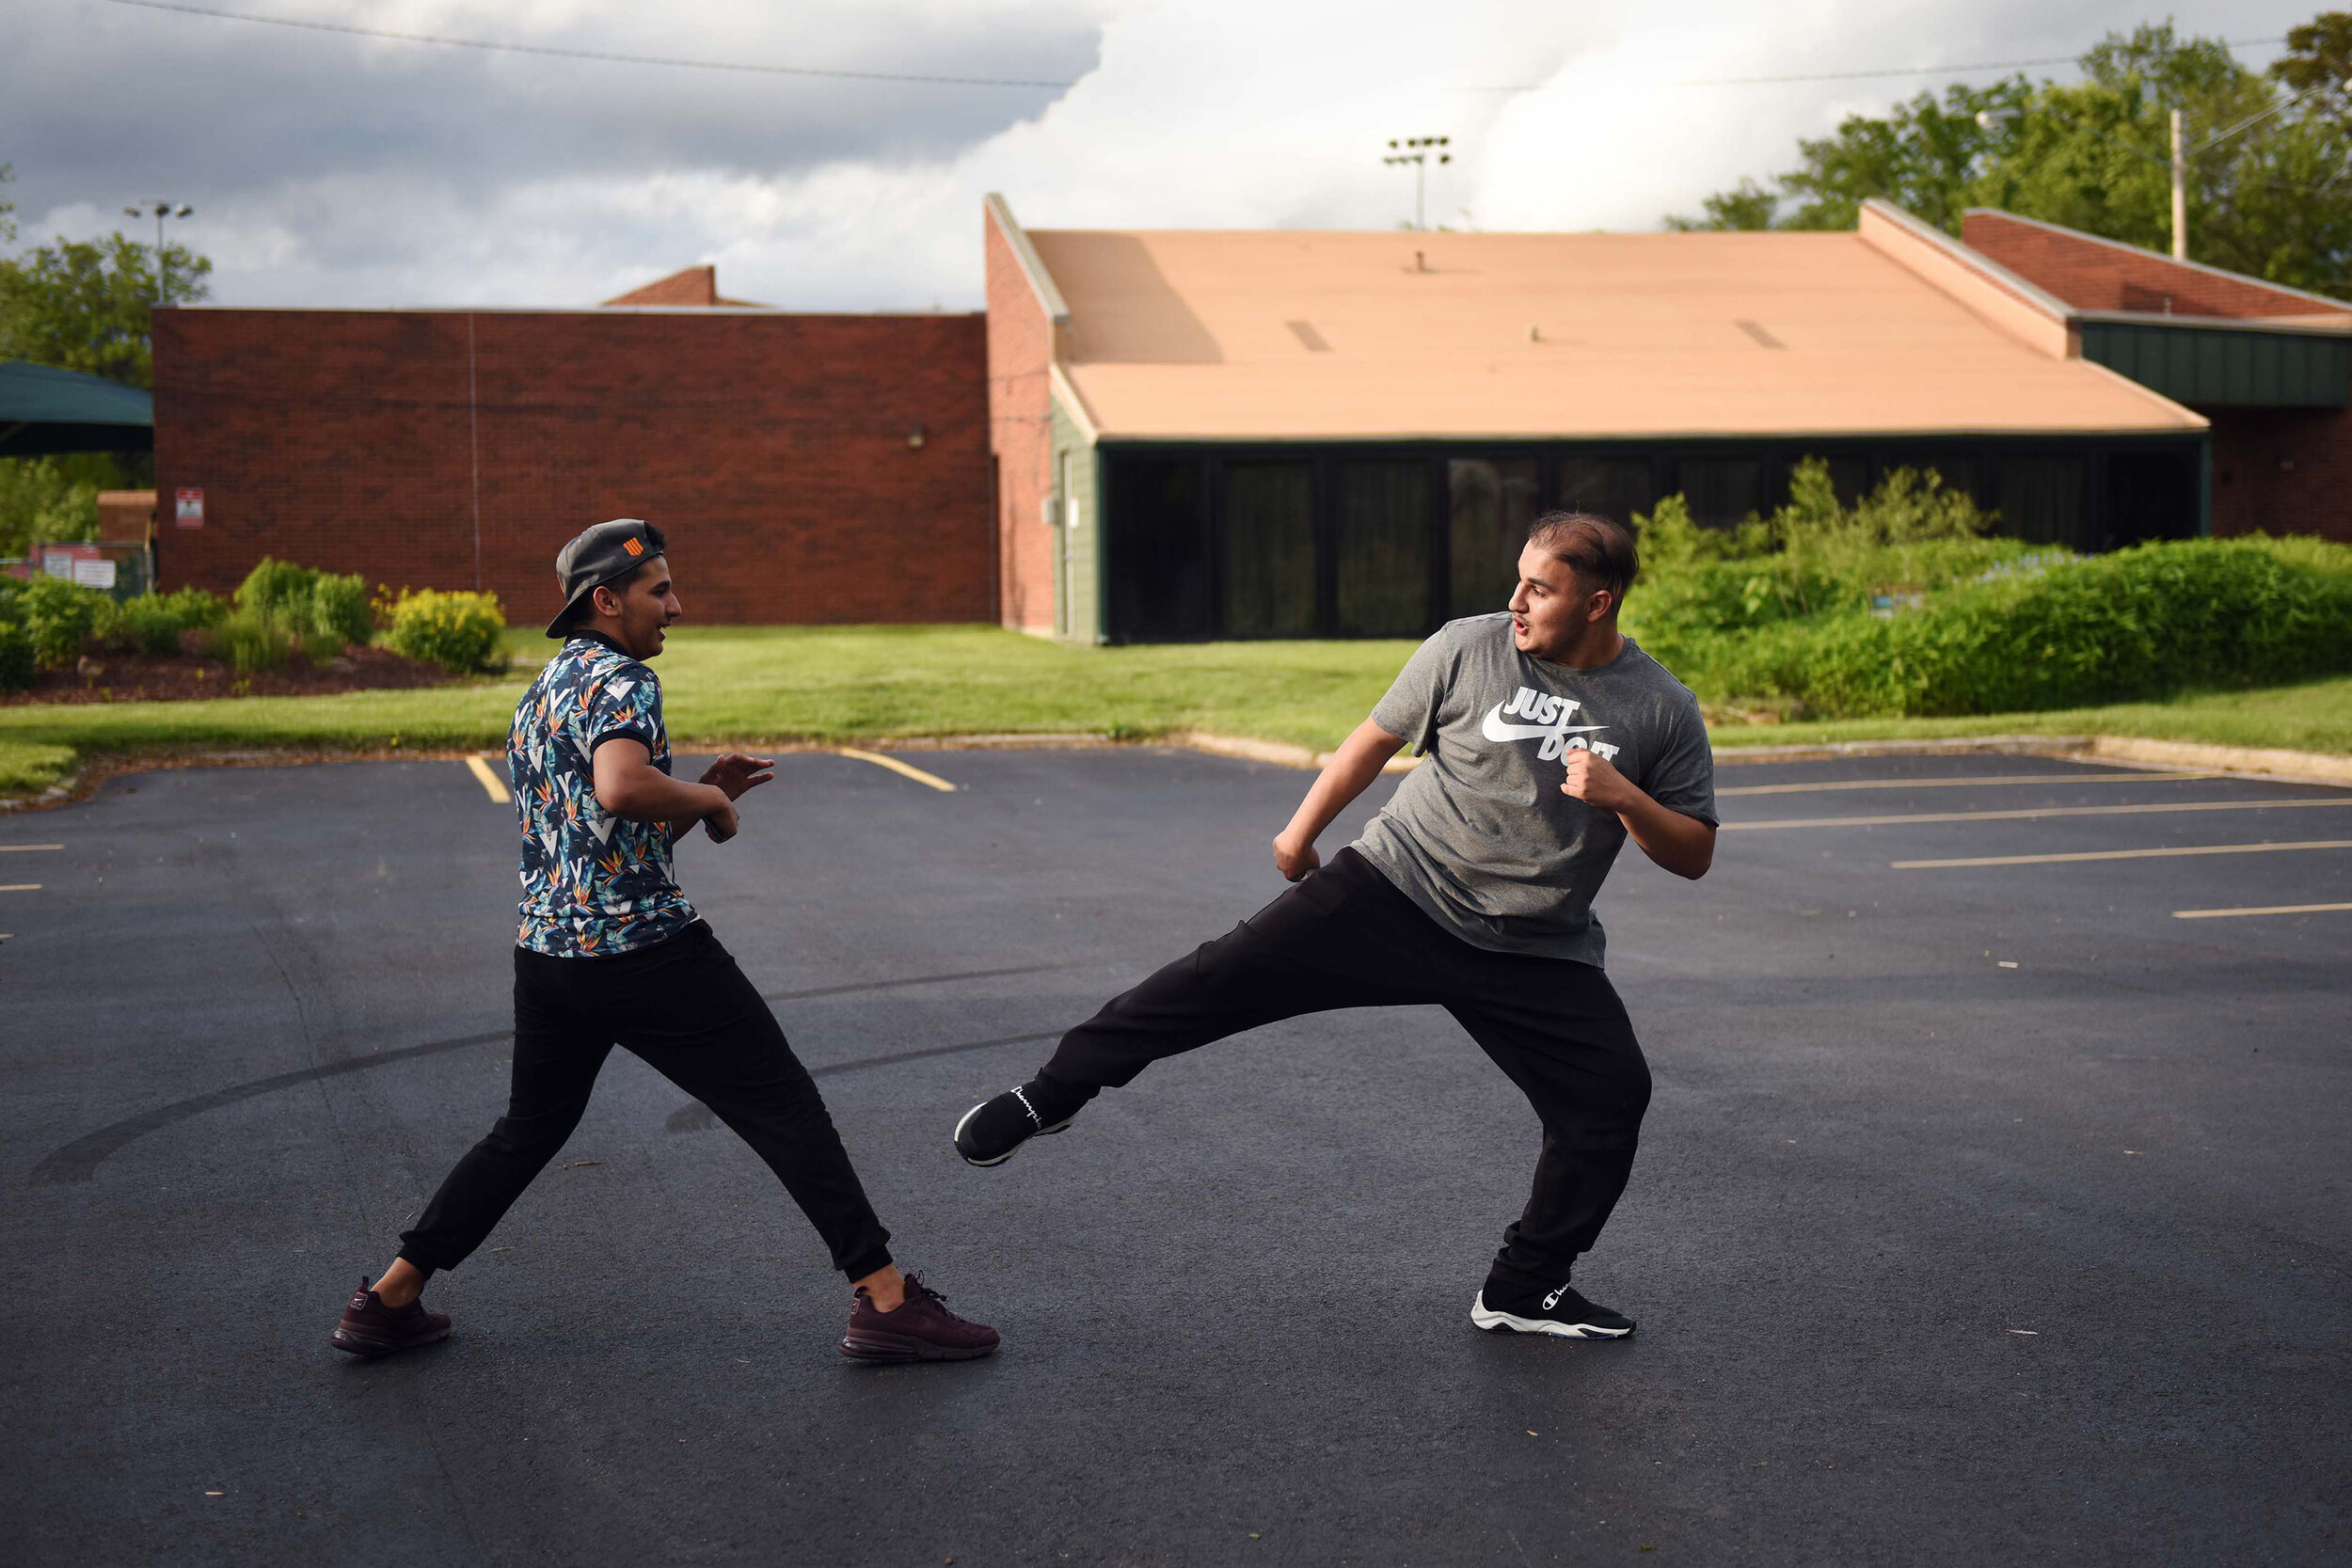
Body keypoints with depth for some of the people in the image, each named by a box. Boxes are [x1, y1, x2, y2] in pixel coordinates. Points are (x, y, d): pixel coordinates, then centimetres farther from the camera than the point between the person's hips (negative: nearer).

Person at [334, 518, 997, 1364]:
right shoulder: (618, 679, -9)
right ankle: (884, 1299, -5)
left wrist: (702, 794, 16)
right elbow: (620, 787, -32)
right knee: (786, 1110, -4)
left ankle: (389, 1299, 24)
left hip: (546, 948, 9)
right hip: (646, 947, -9)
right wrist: (708, 800, -14)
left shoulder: (537, 698, 21)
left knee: (527, 1130, 23)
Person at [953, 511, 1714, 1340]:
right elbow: (1377, 737, 10)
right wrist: (1302, 829, 15)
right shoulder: (1465, 649, -3)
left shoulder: (1663, 711, -3)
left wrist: (1624, 798, -17)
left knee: (1613, 1094, -7)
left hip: (1532, 955, 1)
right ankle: (1051, 1095, 0)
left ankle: (1525, 1290, 12)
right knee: (1232, 971, -13)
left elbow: (1694, 855, 1)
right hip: (1396, 889, -1)